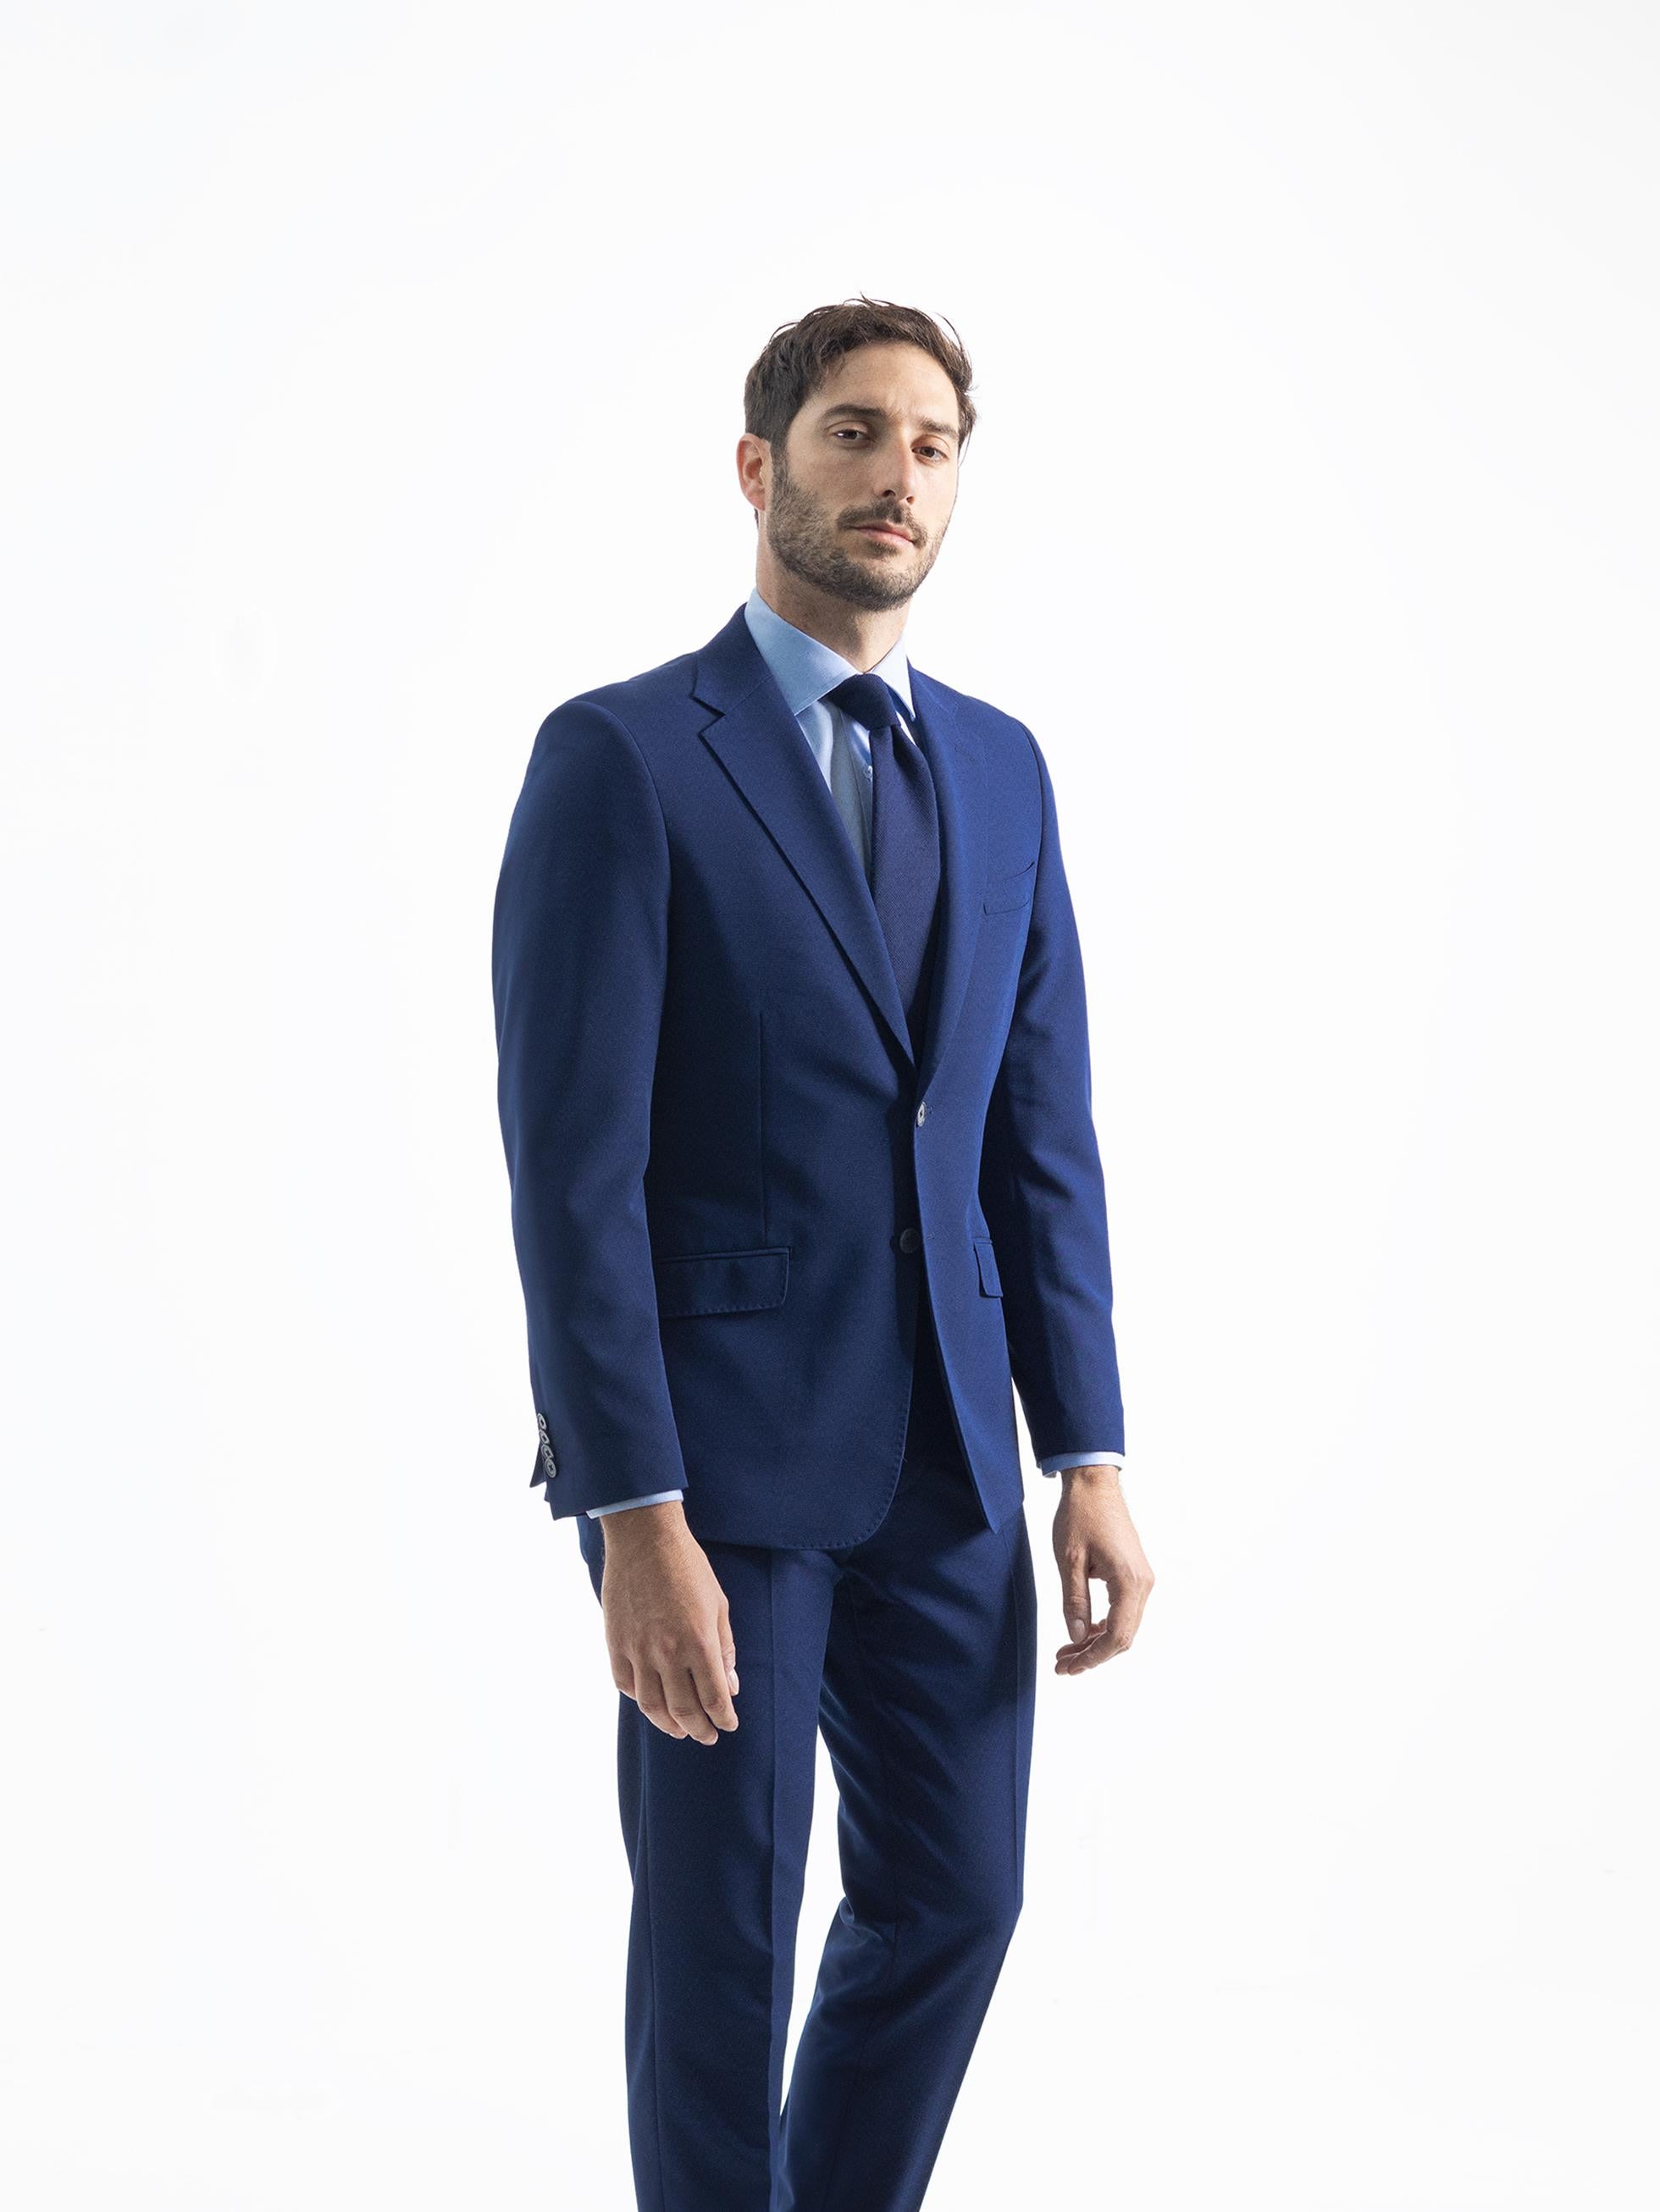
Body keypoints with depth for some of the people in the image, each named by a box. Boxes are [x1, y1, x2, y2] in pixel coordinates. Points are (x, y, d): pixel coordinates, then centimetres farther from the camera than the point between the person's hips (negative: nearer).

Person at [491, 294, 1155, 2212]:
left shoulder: (1000, 769, 10)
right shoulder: (620, 755, -9)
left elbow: (1043, 1136, 10)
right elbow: (573, 1165, -14)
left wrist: (1090, 1457, 4)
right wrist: (635, 1516, -19)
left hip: (943, 1465, 6)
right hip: (715, 1447, -6)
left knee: (954, 1894, 13)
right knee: (722, 1927, 6)